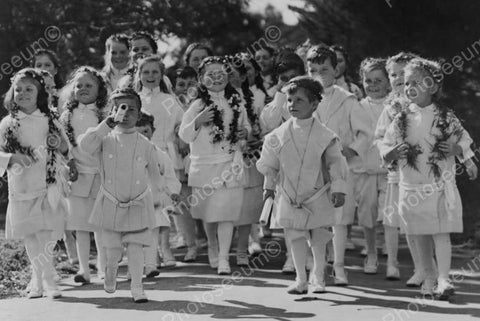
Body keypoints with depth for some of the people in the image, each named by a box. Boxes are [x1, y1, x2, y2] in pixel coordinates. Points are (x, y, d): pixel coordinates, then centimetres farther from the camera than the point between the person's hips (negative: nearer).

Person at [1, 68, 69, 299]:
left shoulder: (50, 120, 5)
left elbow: (67, 150, 14)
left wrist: (60, 144, -7)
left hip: (50, 186, 0)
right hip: (22, 187, 0)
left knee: (48, 234, -4)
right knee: (30, 236, 3)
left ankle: (38, 279, 8)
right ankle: (48, 280, 14)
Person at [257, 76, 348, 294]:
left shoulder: (324, 136, -8)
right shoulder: (279, 135, -1)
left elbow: (336, 163, -4)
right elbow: (269, 163, 11)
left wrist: (338, 189, -7)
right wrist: (269, 185, 14)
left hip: (317, 195, -2)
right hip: (290, 195, 2)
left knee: (318, 237, 6)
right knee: (296, 236, 2)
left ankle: (318, 277, 20)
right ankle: (301, 279, 11)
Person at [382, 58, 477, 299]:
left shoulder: (445, 117, -1)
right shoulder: (401, 120, 4)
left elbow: (463, 141, 5)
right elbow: (385, 150, 5)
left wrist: (454, 149, -14)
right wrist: (394, 152, -15)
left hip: (440, 185, -3)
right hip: (411, 186, 3)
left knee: (441, 233, -8)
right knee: (420, 236, 9)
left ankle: (443, 280, -9)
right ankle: (429, 278, 20)